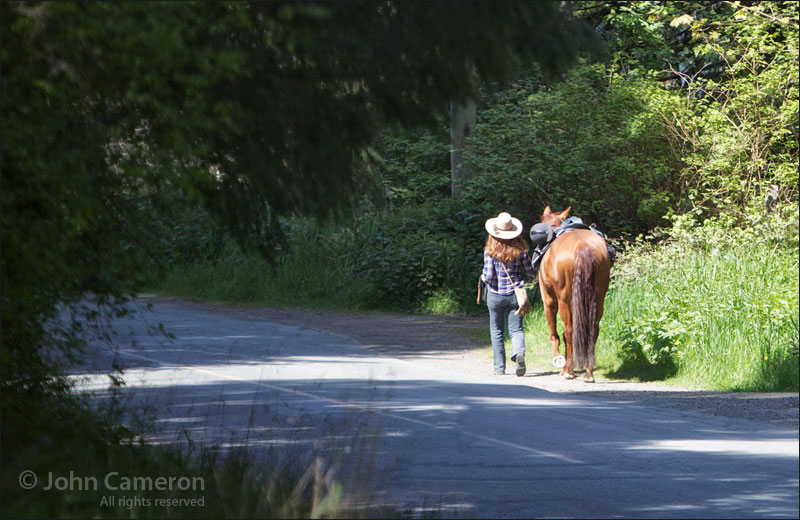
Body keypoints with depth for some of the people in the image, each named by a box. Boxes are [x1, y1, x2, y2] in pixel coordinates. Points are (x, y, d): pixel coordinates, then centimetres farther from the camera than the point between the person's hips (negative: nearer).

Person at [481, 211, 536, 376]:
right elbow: (530, 272, 1)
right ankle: (519, 352, -25)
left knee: (497, 331, 13)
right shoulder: (520, 249, -6)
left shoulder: (490, 251, -13)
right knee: (516, 329, 6)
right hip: (515, 293, 1)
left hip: (495, 294, -1)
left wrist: (483, 277, 6)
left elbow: (488, 275, -17)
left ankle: (499, 367, 14)